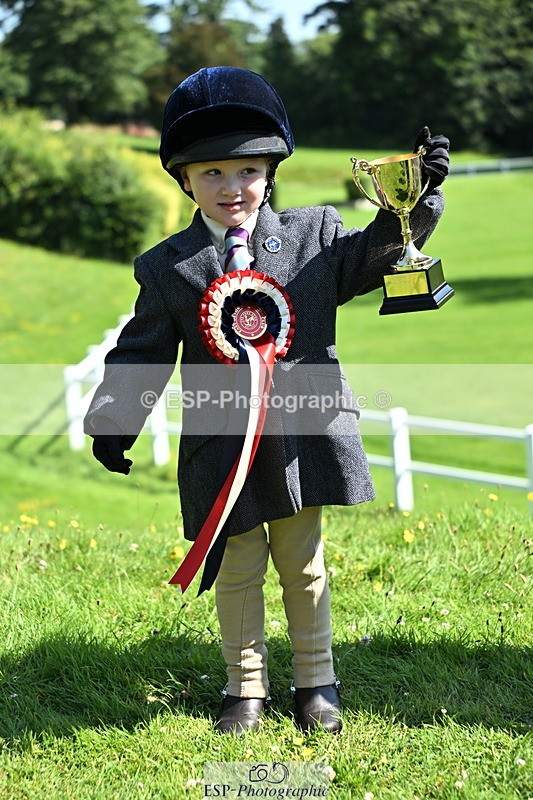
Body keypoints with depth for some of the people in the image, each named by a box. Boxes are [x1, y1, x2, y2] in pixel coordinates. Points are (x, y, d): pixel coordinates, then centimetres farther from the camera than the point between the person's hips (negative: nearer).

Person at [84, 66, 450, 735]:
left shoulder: (314, 234, 2)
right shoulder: (166, 267, 1)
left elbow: (377, 254, 6)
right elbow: (142, 352, 3)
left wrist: (416, 197, -10)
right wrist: (113, 420, -8)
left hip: (304, 437, 0)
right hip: (221, 448, 0)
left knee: (304, 566, 13)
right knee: (237, 572, 10)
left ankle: (316, 681, 30)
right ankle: (246, 688, 27)